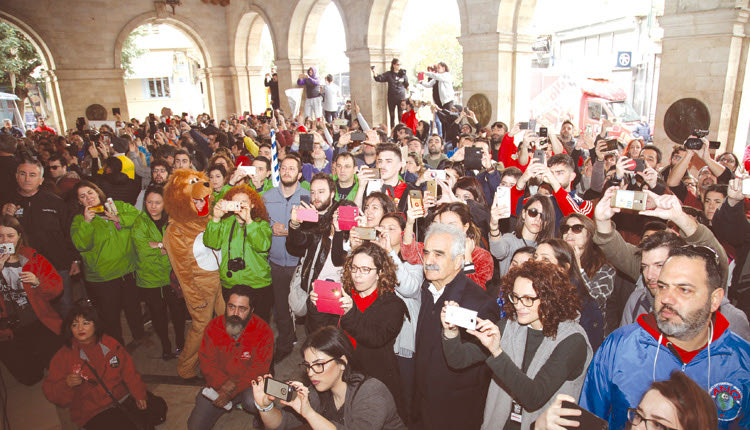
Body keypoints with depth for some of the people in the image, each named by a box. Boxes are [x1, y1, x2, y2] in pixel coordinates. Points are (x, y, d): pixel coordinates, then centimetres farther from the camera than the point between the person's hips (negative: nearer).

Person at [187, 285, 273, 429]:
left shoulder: (263, 331, -17)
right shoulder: (213, 326, -6)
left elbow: (258, 370, -17)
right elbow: (207, 362, -5)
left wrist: (230, 391, -25)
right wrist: (223, 386, -22)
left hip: (248, 384, -3)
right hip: (219, 386, 4)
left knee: (252, 400, -35)